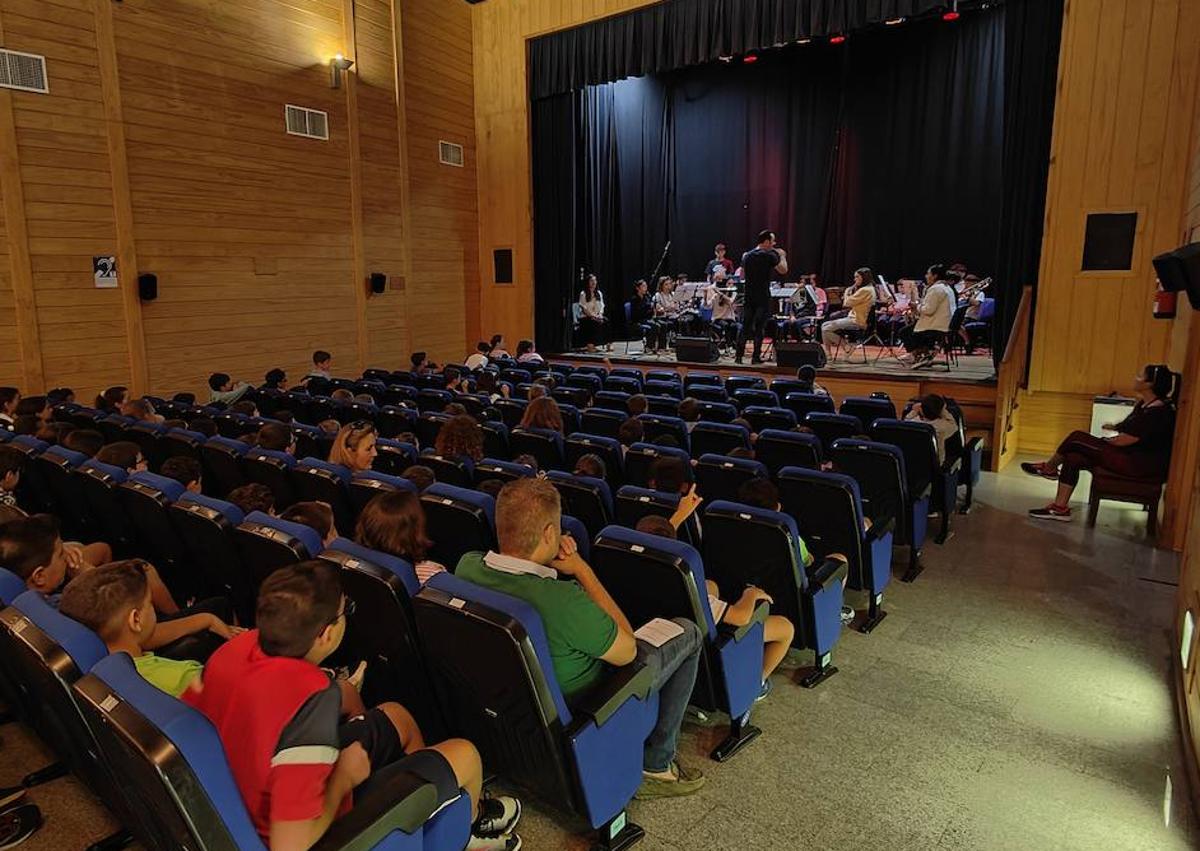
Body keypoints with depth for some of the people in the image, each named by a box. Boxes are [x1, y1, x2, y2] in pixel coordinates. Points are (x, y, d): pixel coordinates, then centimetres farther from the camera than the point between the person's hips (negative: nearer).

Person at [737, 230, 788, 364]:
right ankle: (756, 357, 0)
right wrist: (782, 256, 7)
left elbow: (742, 274, 19)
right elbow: (783, 270, -8)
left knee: (745, 325, 8)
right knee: (759, 327, 0)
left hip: (748, 296, 5)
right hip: (763, 297, -5)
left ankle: (739, 355, 5)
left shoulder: (747, 255, 8)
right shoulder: (770, 256, -10)